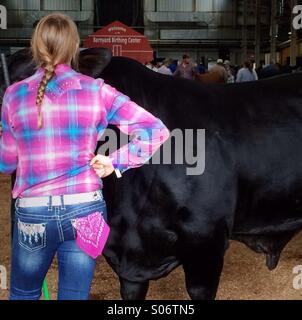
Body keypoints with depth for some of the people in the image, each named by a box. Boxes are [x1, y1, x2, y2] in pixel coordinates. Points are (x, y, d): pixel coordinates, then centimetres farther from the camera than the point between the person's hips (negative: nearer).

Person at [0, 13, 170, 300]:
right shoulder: (96, 91, -6)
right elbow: (156, 131, -9)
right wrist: (115, 162, -4)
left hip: (32, 212, 0)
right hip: (85, 210, 0)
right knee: (75, 295, 14)